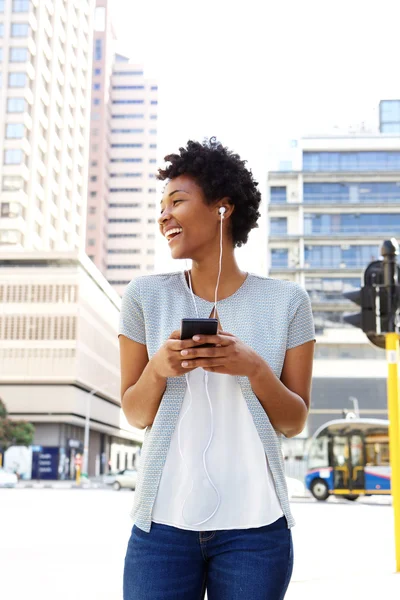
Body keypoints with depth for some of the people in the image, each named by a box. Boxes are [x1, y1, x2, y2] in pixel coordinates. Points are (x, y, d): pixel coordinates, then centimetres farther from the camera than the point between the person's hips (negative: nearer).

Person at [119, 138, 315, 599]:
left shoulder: (285, 301, -1)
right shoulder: (146, 296, 1)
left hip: (254, 526, 0)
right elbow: (135, 415, 5)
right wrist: (159, 367, -14)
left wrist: (255, 369, -16)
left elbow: (294, 423, 2)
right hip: (164, 522, 1)